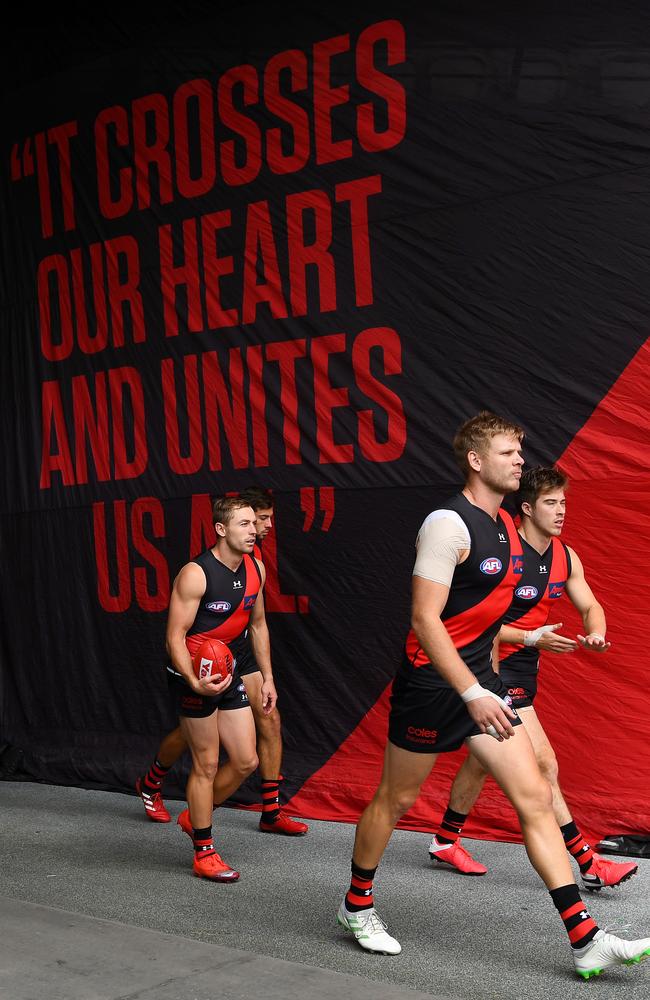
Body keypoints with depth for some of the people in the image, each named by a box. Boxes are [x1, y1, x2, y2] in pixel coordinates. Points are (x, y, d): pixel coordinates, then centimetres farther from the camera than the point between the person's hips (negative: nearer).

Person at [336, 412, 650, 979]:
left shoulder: (505, 526, 9)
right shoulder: (449, 524, -18)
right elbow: (425, 620, -23)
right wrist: (472, 693, -27)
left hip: (479, 681, 8)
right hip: (432, 683, -8)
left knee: (535, 798, 0)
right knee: (396, 799, 9)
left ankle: (586, 942, 1)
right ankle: (357, 905, 31)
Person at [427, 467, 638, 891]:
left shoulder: (565, 557, 4)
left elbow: (590, 607, 11)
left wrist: (596, 634, -12)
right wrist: (532, 638, -27)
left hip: (523, 669, 9)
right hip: (495, 669, -8)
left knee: (482, 759, 19)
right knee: (544, 764, -9)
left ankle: (445, 841, 34)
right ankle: (588, 864, -3)